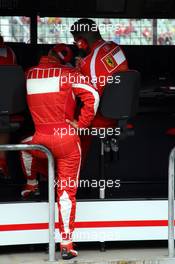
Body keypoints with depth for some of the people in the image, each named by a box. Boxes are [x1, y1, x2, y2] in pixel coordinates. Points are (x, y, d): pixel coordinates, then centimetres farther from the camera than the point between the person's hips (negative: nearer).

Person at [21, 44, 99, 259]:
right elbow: (92, 96, -12)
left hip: (39, 139, 2)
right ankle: (66, 244, -1)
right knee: (66, 190, 2)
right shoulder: (68, 73, -6)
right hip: (66, 139, -2)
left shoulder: (28, 74, 5)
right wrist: (81, 125, -3)